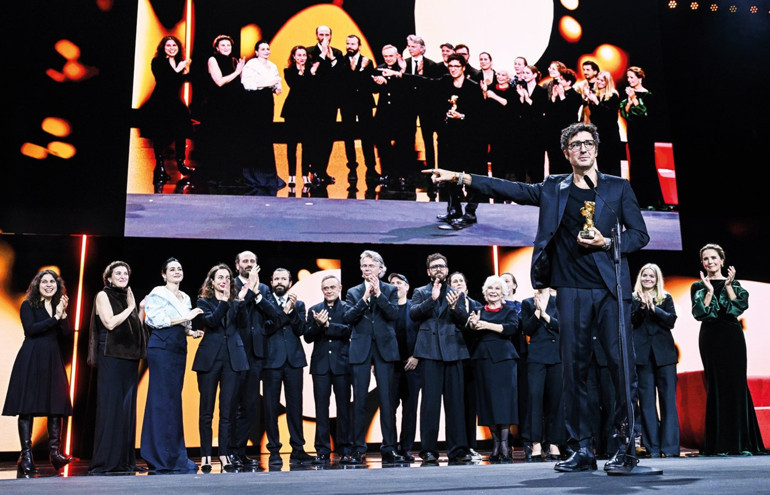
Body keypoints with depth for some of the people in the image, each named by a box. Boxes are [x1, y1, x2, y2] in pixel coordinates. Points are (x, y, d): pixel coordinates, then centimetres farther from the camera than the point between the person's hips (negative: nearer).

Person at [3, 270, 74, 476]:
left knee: (56, 405, -2)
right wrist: (55, 318, -13)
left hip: (53, 360, 4)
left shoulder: (59, 307, 16)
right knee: (27, 406, -4)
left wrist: (63, 314, -8)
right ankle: (26, 455, -2)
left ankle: (55, 452, 1)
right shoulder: (28, 305, 4)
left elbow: (66, 334, 5)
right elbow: (31, 329, -12)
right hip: (31, 360, -4)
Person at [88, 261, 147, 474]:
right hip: (111, 357, -7)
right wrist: (130, 308, -6)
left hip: (129, 357, 7)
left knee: (127, 407, 6)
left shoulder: (128, 297, 19)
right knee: (110, 406, -7)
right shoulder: (103, 295, 1)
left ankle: (125, 460, 9)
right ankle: (105, 462, -4)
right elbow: (110, 323, -13)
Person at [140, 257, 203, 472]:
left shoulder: (185, 298, 19)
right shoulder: (158, 293, -3)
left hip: (179, 350, 7)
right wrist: (185, 317, -15)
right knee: (163, 400, -6)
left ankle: (174, 455, 10)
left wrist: (191, 332, 5)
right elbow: (155, 320, -15)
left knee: (174, 400, 7)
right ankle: (165, 457, -3)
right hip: (162, 349, -7)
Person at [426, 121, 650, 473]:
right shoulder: (553, 188, 13)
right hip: (571, 289, 2)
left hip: (611, 288, -1)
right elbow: (510, 190, 10)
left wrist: (607, 242, -10)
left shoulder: (618, 188, 10)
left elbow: (640, 235, 9)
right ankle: (582, 450, 9)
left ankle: (627, 448, 2)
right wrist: (460, 178, 4)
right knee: (574, 367, 2)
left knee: (621, 362, -7)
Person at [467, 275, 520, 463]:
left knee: (503, 397, -7)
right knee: (488, 398, 1)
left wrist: (488, 325, -17)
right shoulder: (478, 311, 14)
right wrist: (473, 325, -21)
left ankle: (504, 444, -7)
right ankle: (495, 443, 7)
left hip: (503, 357, -2)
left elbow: (512, 327, -10)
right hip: (483, 358, 2)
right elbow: (468, 332, 1)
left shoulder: (509, 310, 9)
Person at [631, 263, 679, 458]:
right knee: (647, 399, -1)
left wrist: (653, 308, -12)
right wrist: (641, 305, -14)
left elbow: (671, 320, -1)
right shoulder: (634, 298, 12)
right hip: (642, 352, 0)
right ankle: (652, 446, 2)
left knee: (668, 397, -4)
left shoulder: (665, 298, 13)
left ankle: (670, 446, -2)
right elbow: (630, 322, -1)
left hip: (664, 352, 0)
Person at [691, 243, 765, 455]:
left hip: (732, 336, 1)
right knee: (716, 386, -4)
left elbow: (740, 306, -4)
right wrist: (709, 291, -10)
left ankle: (742, 442, 0)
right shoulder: (698, 287, 10)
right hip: (710, 338, -1)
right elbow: (699, 313, -3)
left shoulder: (734, 284, 13)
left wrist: (728, 285, -9)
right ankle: (720, 443, -1)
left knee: (737, 384, -4)